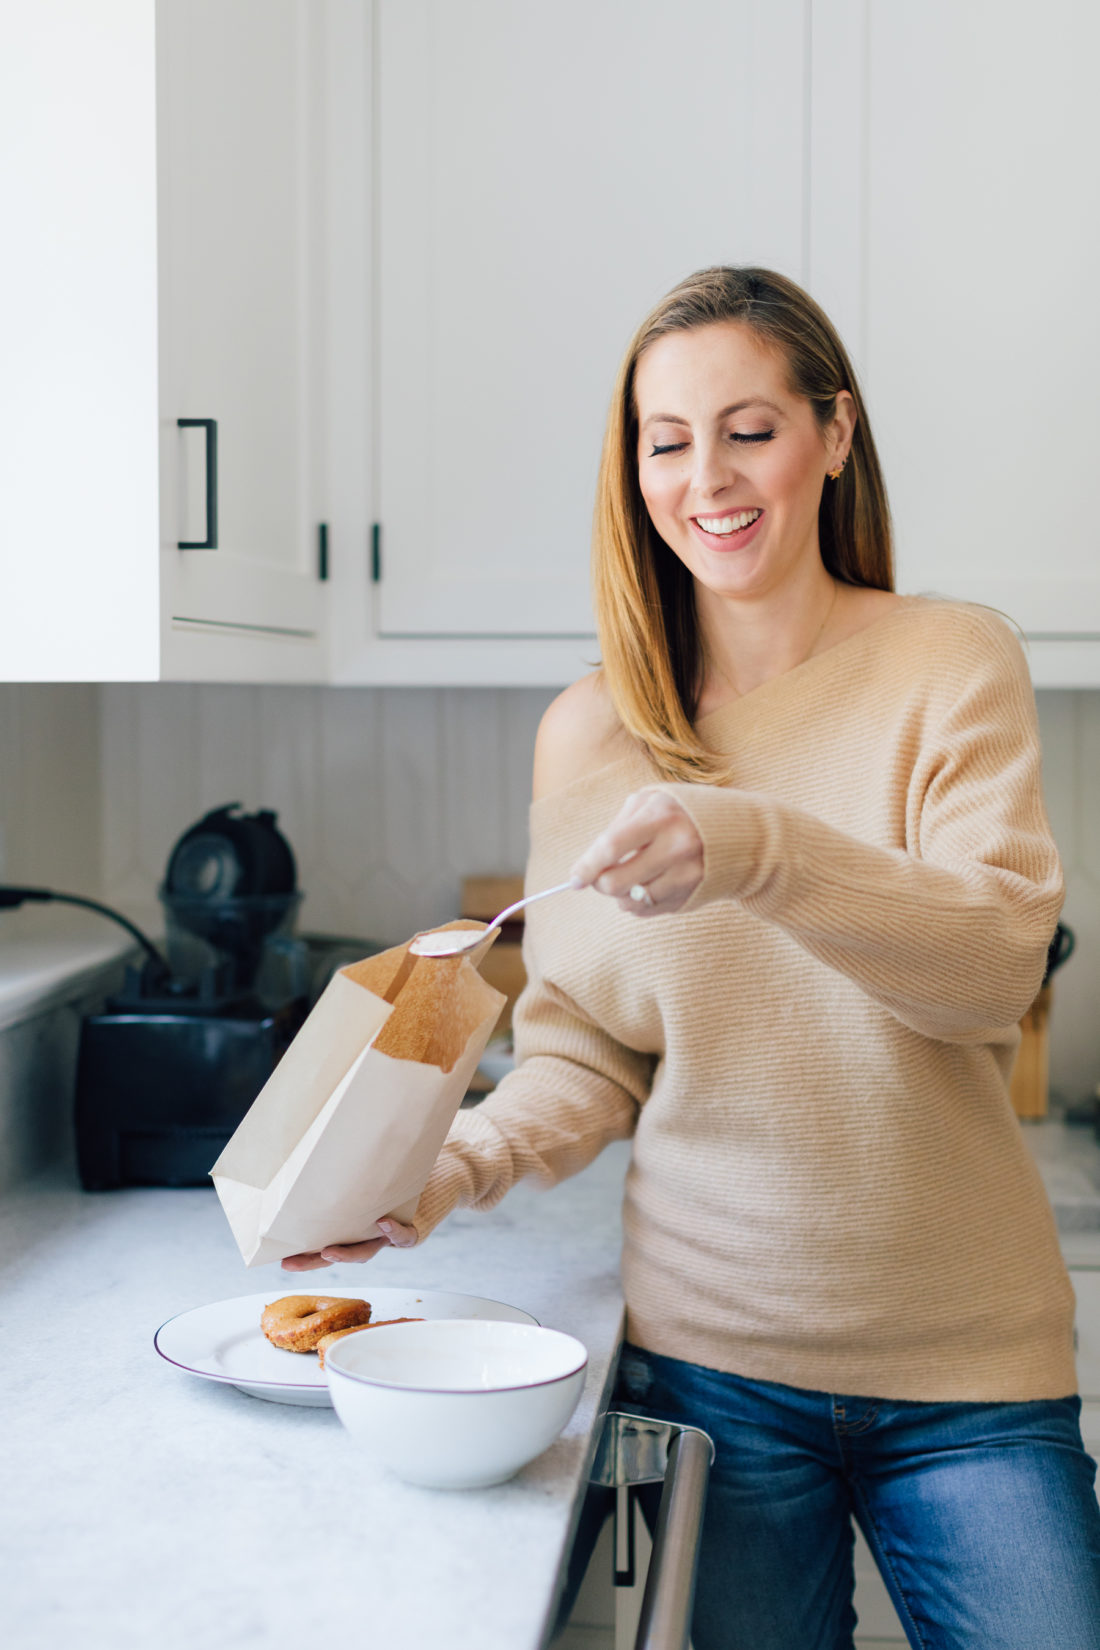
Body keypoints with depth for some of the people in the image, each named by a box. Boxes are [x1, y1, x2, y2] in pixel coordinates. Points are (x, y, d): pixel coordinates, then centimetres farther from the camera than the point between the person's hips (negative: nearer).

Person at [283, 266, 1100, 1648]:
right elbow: (586, 1051, 4)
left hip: (963, 1362, -1)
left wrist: (761, 849, -34)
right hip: (712, 1356, 1)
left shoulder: (949, 665, -4)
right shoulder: (590, 731, 1)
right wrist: (455, 1167, -15)